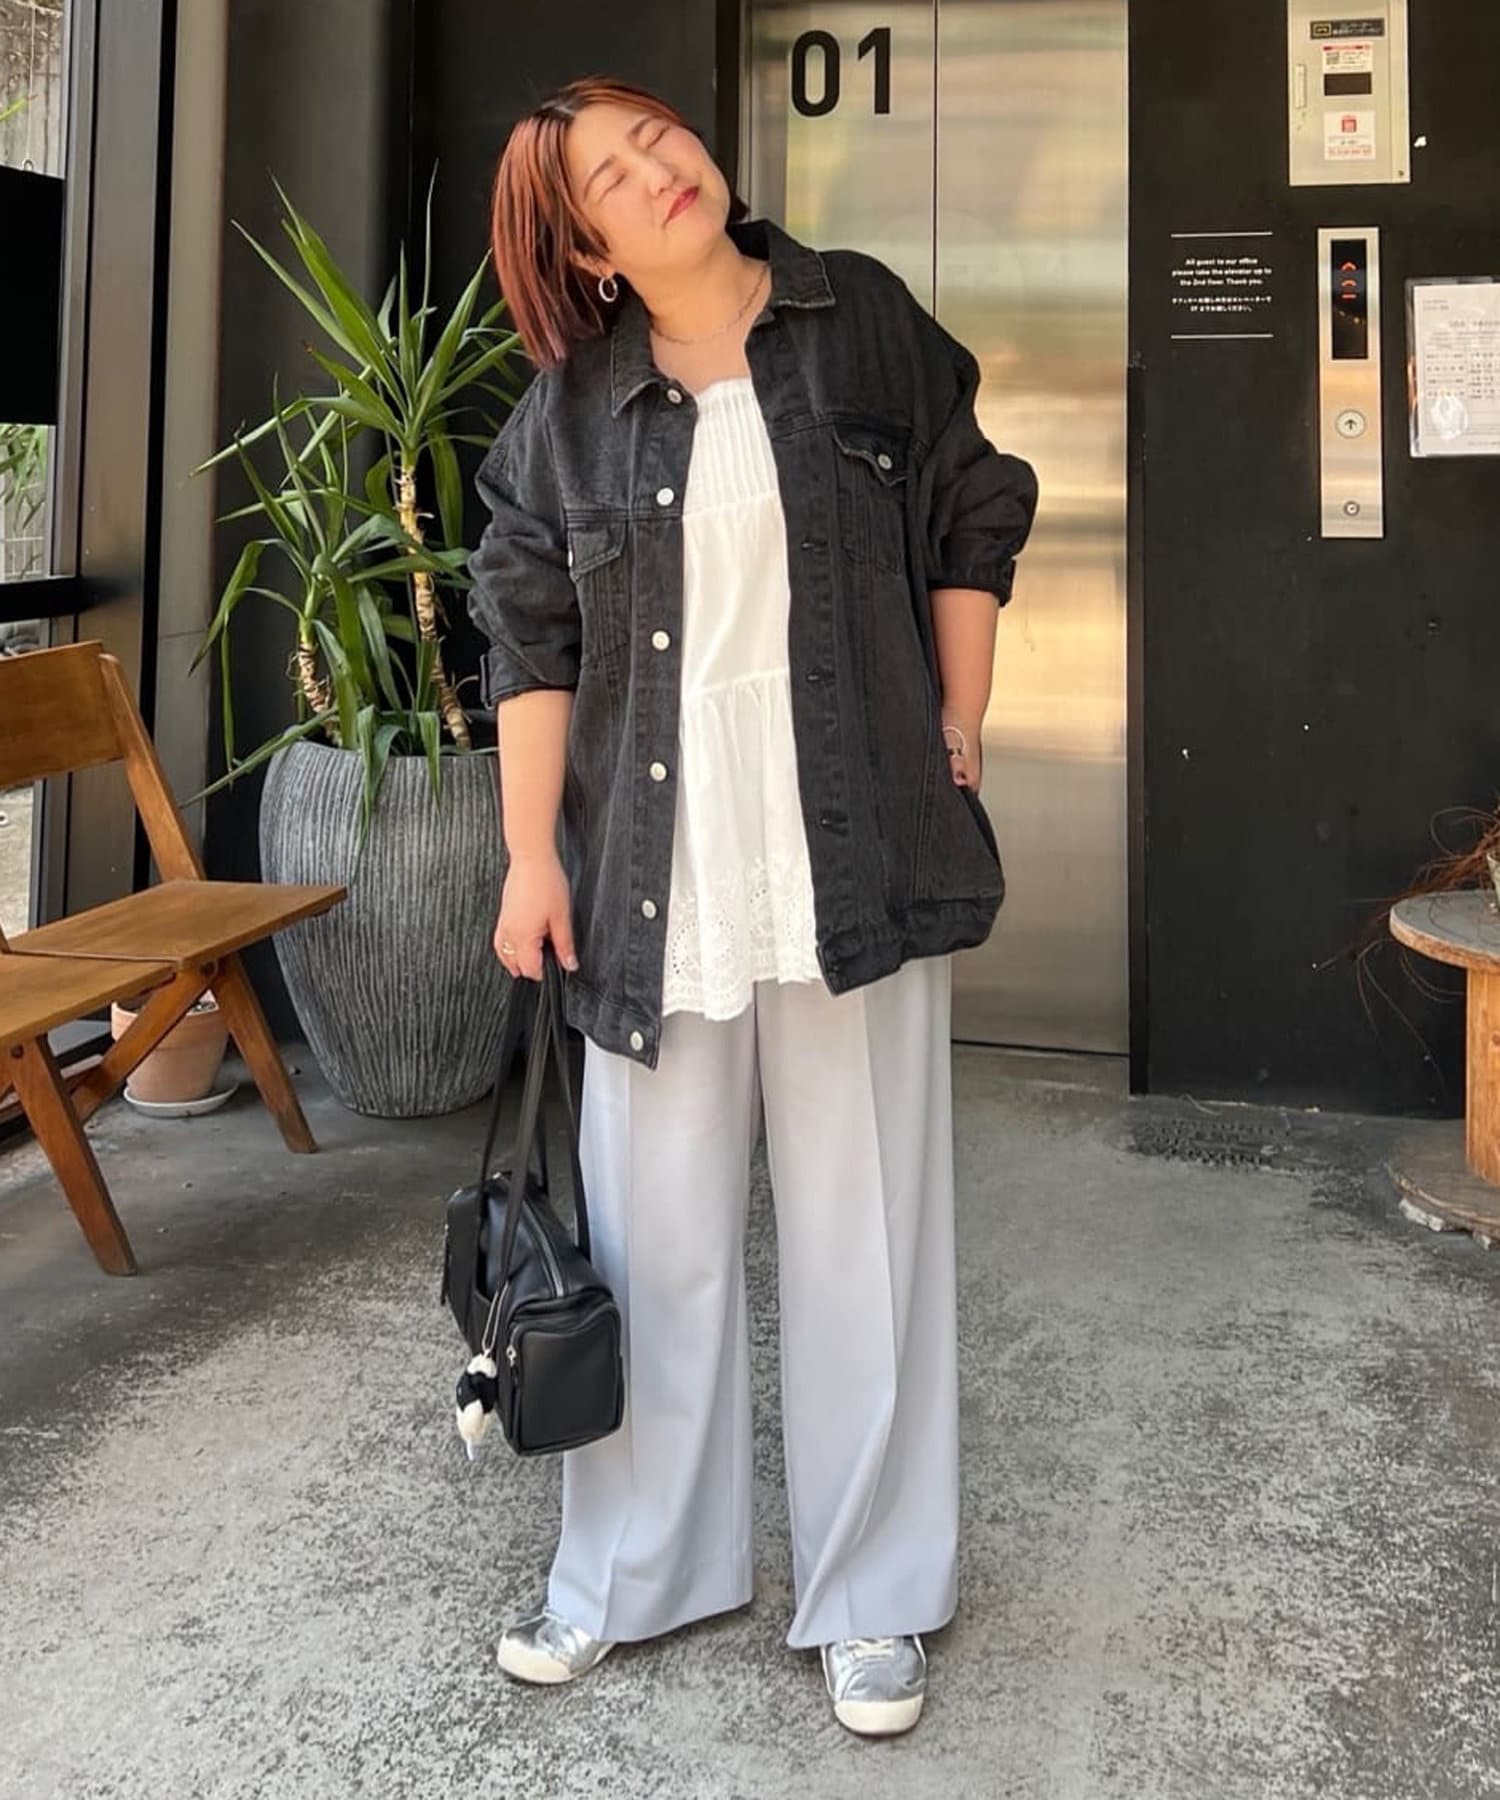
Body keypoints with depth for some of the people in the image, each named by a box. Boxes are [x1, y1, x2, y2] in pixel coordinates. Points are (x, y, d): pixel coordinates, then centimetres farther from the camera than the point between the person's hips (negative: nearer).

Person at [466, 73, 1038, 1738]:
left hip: (853, 853, 0)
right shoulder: (568, 409, 5)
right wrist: (531, 855, -1)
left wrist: (958, 739, 3)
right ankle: (631, 1570, 28)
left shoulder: (867, 323, 4)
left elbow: (974, 523, 10)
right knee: (658, 1231, 9)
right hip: (656, 869, 1)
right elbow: (530, 636, 5)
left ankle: (872, 1597, 21)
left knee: (864, 1224, 5)